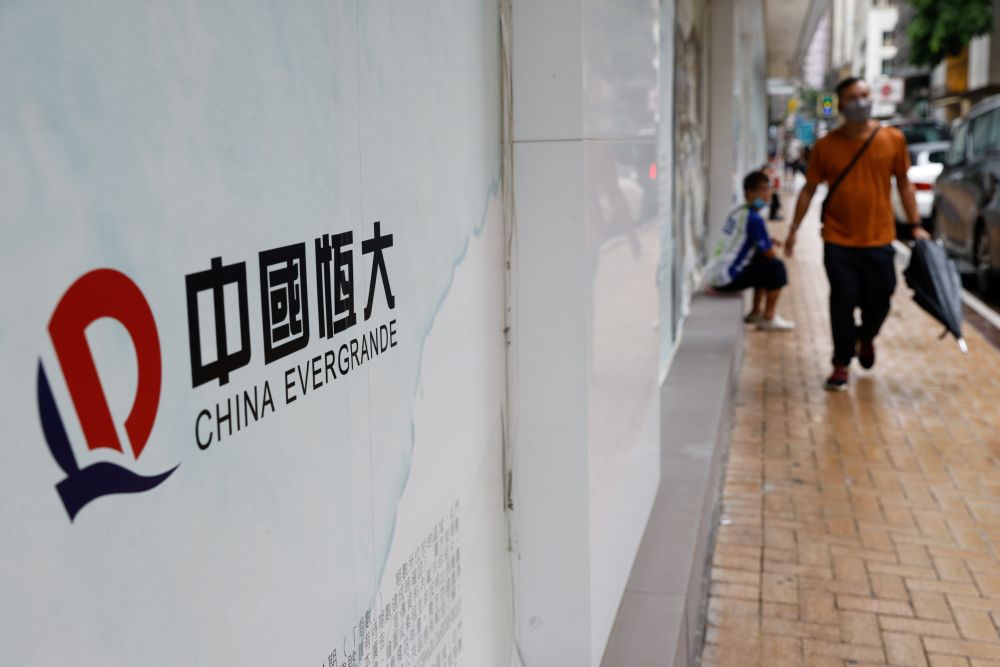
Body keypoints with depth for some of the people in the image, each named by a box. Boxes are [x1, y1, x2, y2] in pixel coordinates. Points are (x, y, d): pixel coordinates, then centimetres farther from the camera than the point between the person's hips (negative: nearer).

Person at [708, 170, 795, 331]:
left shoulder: (738, 212, 14)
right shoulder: (753, 219, -15)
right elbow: (771, 254, -12)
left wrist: (768, 242, 11)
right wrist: (771, 245, 11)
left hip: (715, 273, 10)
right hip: (726, 278, -10)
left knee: (762, 263, 25)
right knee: (776, 266, -8)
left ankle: (756, 312, 29)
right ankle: (769, 318, 0)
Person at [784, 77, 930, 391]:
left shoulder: (893, 139, 1)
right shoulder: (826, 146, -1)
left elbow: (903, 184, 9)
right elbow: (809, 189, 6)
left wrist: (916, 226, 6)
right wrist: (794, 228, 2)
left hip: (879, 238, 1)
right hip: (839, 241, -1)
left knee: (879, 301, 9)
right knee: (843, 302, -3)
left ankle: (866, 337, 43)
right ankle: (841, 364, 12)